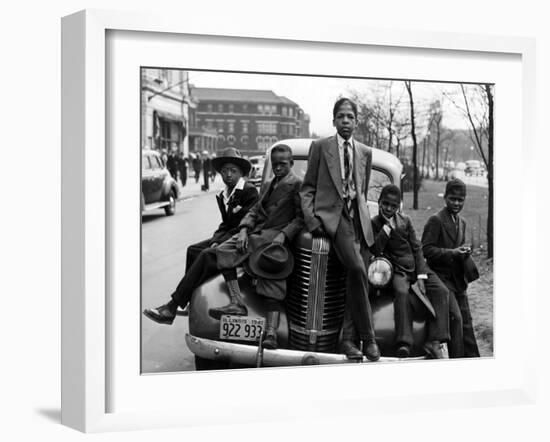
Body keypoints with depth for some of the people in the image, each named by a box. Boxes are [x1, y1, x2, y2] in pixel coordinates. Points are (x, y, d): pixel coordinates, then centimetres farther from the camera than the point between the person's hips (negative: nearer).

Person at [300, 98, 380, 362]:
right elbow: (308, 187, 7)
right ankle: (368, 337, -16)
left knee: (355, 277, -6)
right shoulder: (320, 147, 9)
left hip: (357, 217, 5)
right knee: (357, 269, -24)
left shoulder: (365, 153, 19)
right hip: (330, 214, -4)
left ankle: (347, 339, 3)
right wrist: (310, 218, -6)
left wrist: (363, 217, 12)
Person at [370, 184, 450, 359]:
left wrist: (421, 276, -5)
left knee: (441, 291, -19)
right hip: (397, 270, -4)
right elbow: (375, 250, -12)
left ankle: (434, 341, -25)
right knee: (402, 293, -35)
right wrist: (388, 226, -14)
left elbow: (417, 248, 7)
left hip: (416, 267, 4)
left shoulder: (405, 220, 12)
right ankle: (403, 345, -43)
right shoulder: (374, 224, 3)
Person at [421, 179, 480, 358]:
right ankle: (457, 358, -9)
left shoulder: (462, 222, 16)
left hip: (458, 280, 8)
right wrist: (452, 253, -23)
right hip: (442, 277, -8)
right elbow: (426, 250, -16)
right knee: (455, 318, -16)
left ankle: (472, 358, 17)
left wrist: (464, 251, 1)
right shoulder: (435, 220, -10)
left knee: (466, 321, 10)